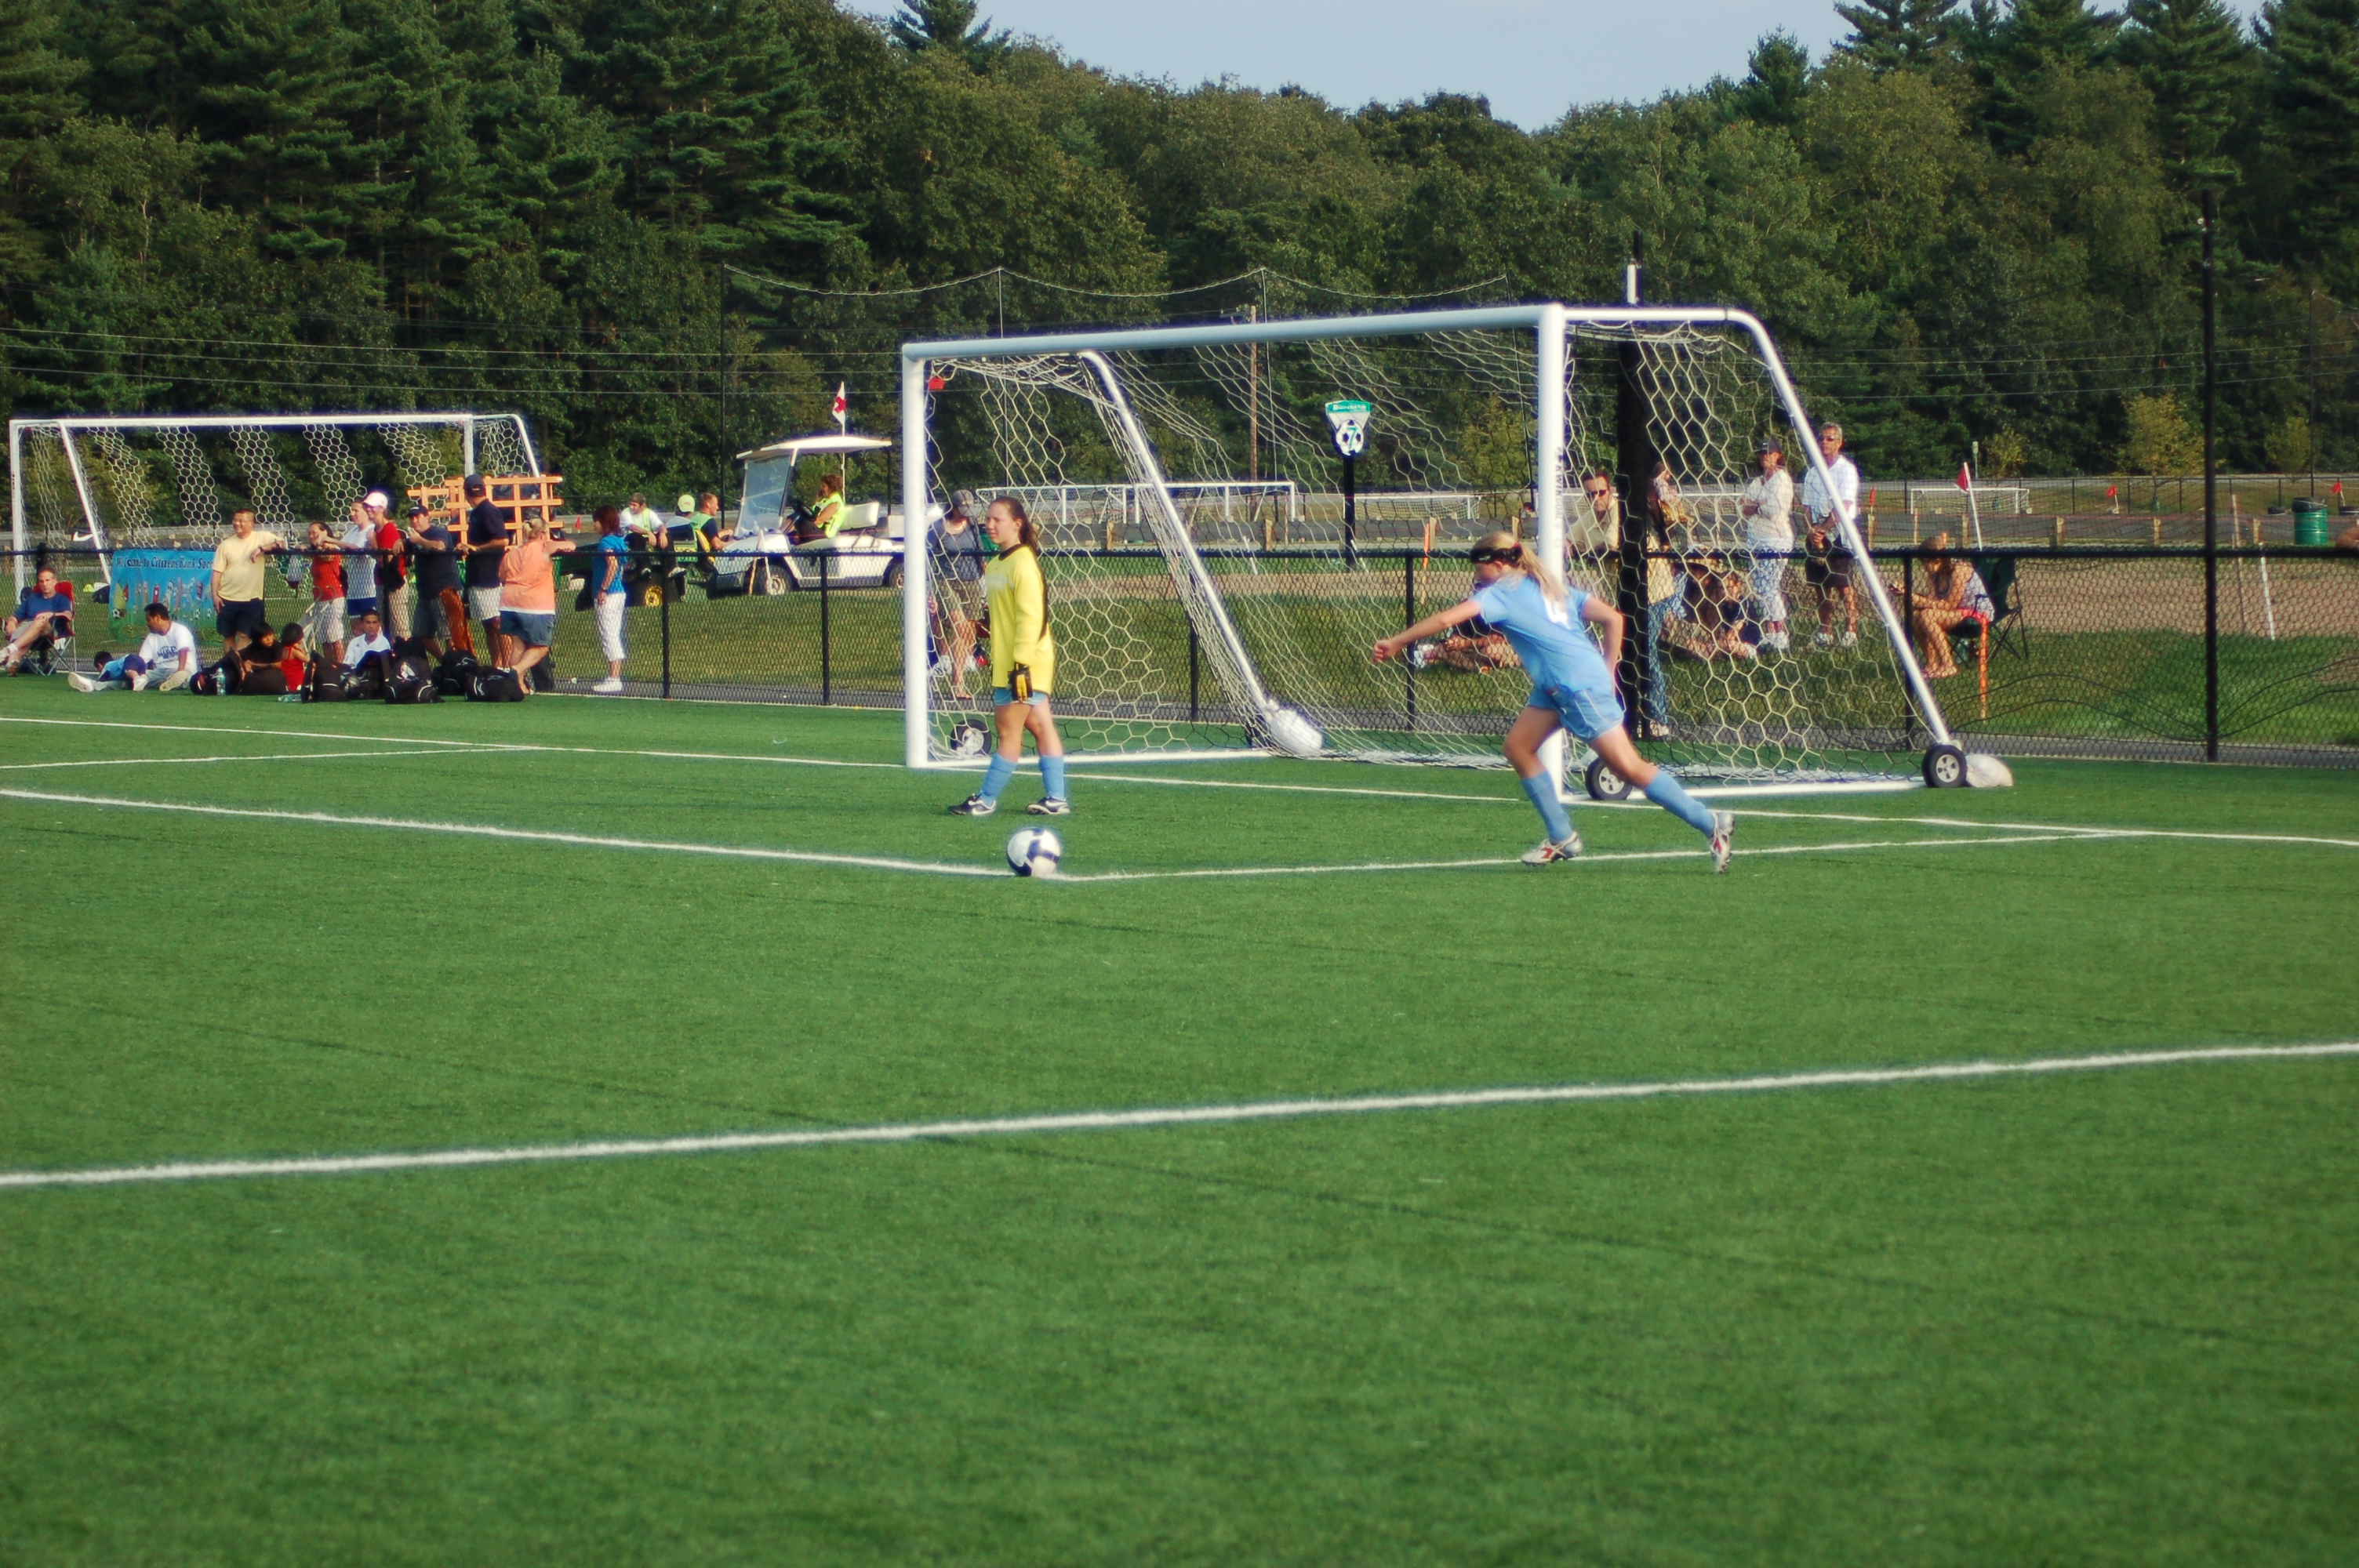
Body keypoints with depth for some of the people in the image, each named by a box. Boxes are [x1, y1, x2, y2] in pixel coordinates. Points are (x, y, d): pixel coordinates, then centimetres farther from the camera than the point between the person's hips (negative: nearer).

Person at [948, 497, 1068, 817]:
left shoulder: (1022, 563, -15)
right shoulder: (997, 565, 14)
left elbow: (1030, 616, -21)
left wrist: (1021, 663, -24)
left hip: (1024, 662, -10)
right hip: (1007, 662, 10)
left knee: (1008, 732, -2)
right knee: (1041, 728, 10)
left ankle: (986, 800, 3)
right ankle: (1056, 798, 11)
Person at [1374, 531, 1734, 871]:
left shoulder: (1505, 592, -7)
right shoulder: (1549, 587, 16)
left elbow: (1447, 618, -18)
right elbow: (1613, 618, 12)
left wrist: (1396, 642, -11)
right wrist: (1608, 669, 16)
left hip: (1580, 687, -10)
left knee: (1629, 767, -8)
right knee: (1518, 746, 10)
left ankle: (1711, 824, -6)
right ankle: (1561, 837, 12)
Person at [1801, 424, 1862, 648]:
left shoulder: (1847, 469, -4)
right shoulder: (1813, 473, 15)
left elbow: (1843, 506, -13)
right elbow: (1807, 506, 12)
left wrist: (1823, 529, -15)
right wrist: (1813, 530, -6)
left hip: (1840, 534, -6)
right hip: (1818, 534, 6)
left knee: (1844, 583, -11)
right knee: (1821, 586, 5)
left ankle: (1851, 631, -11)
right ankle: (1825, 632, 9)